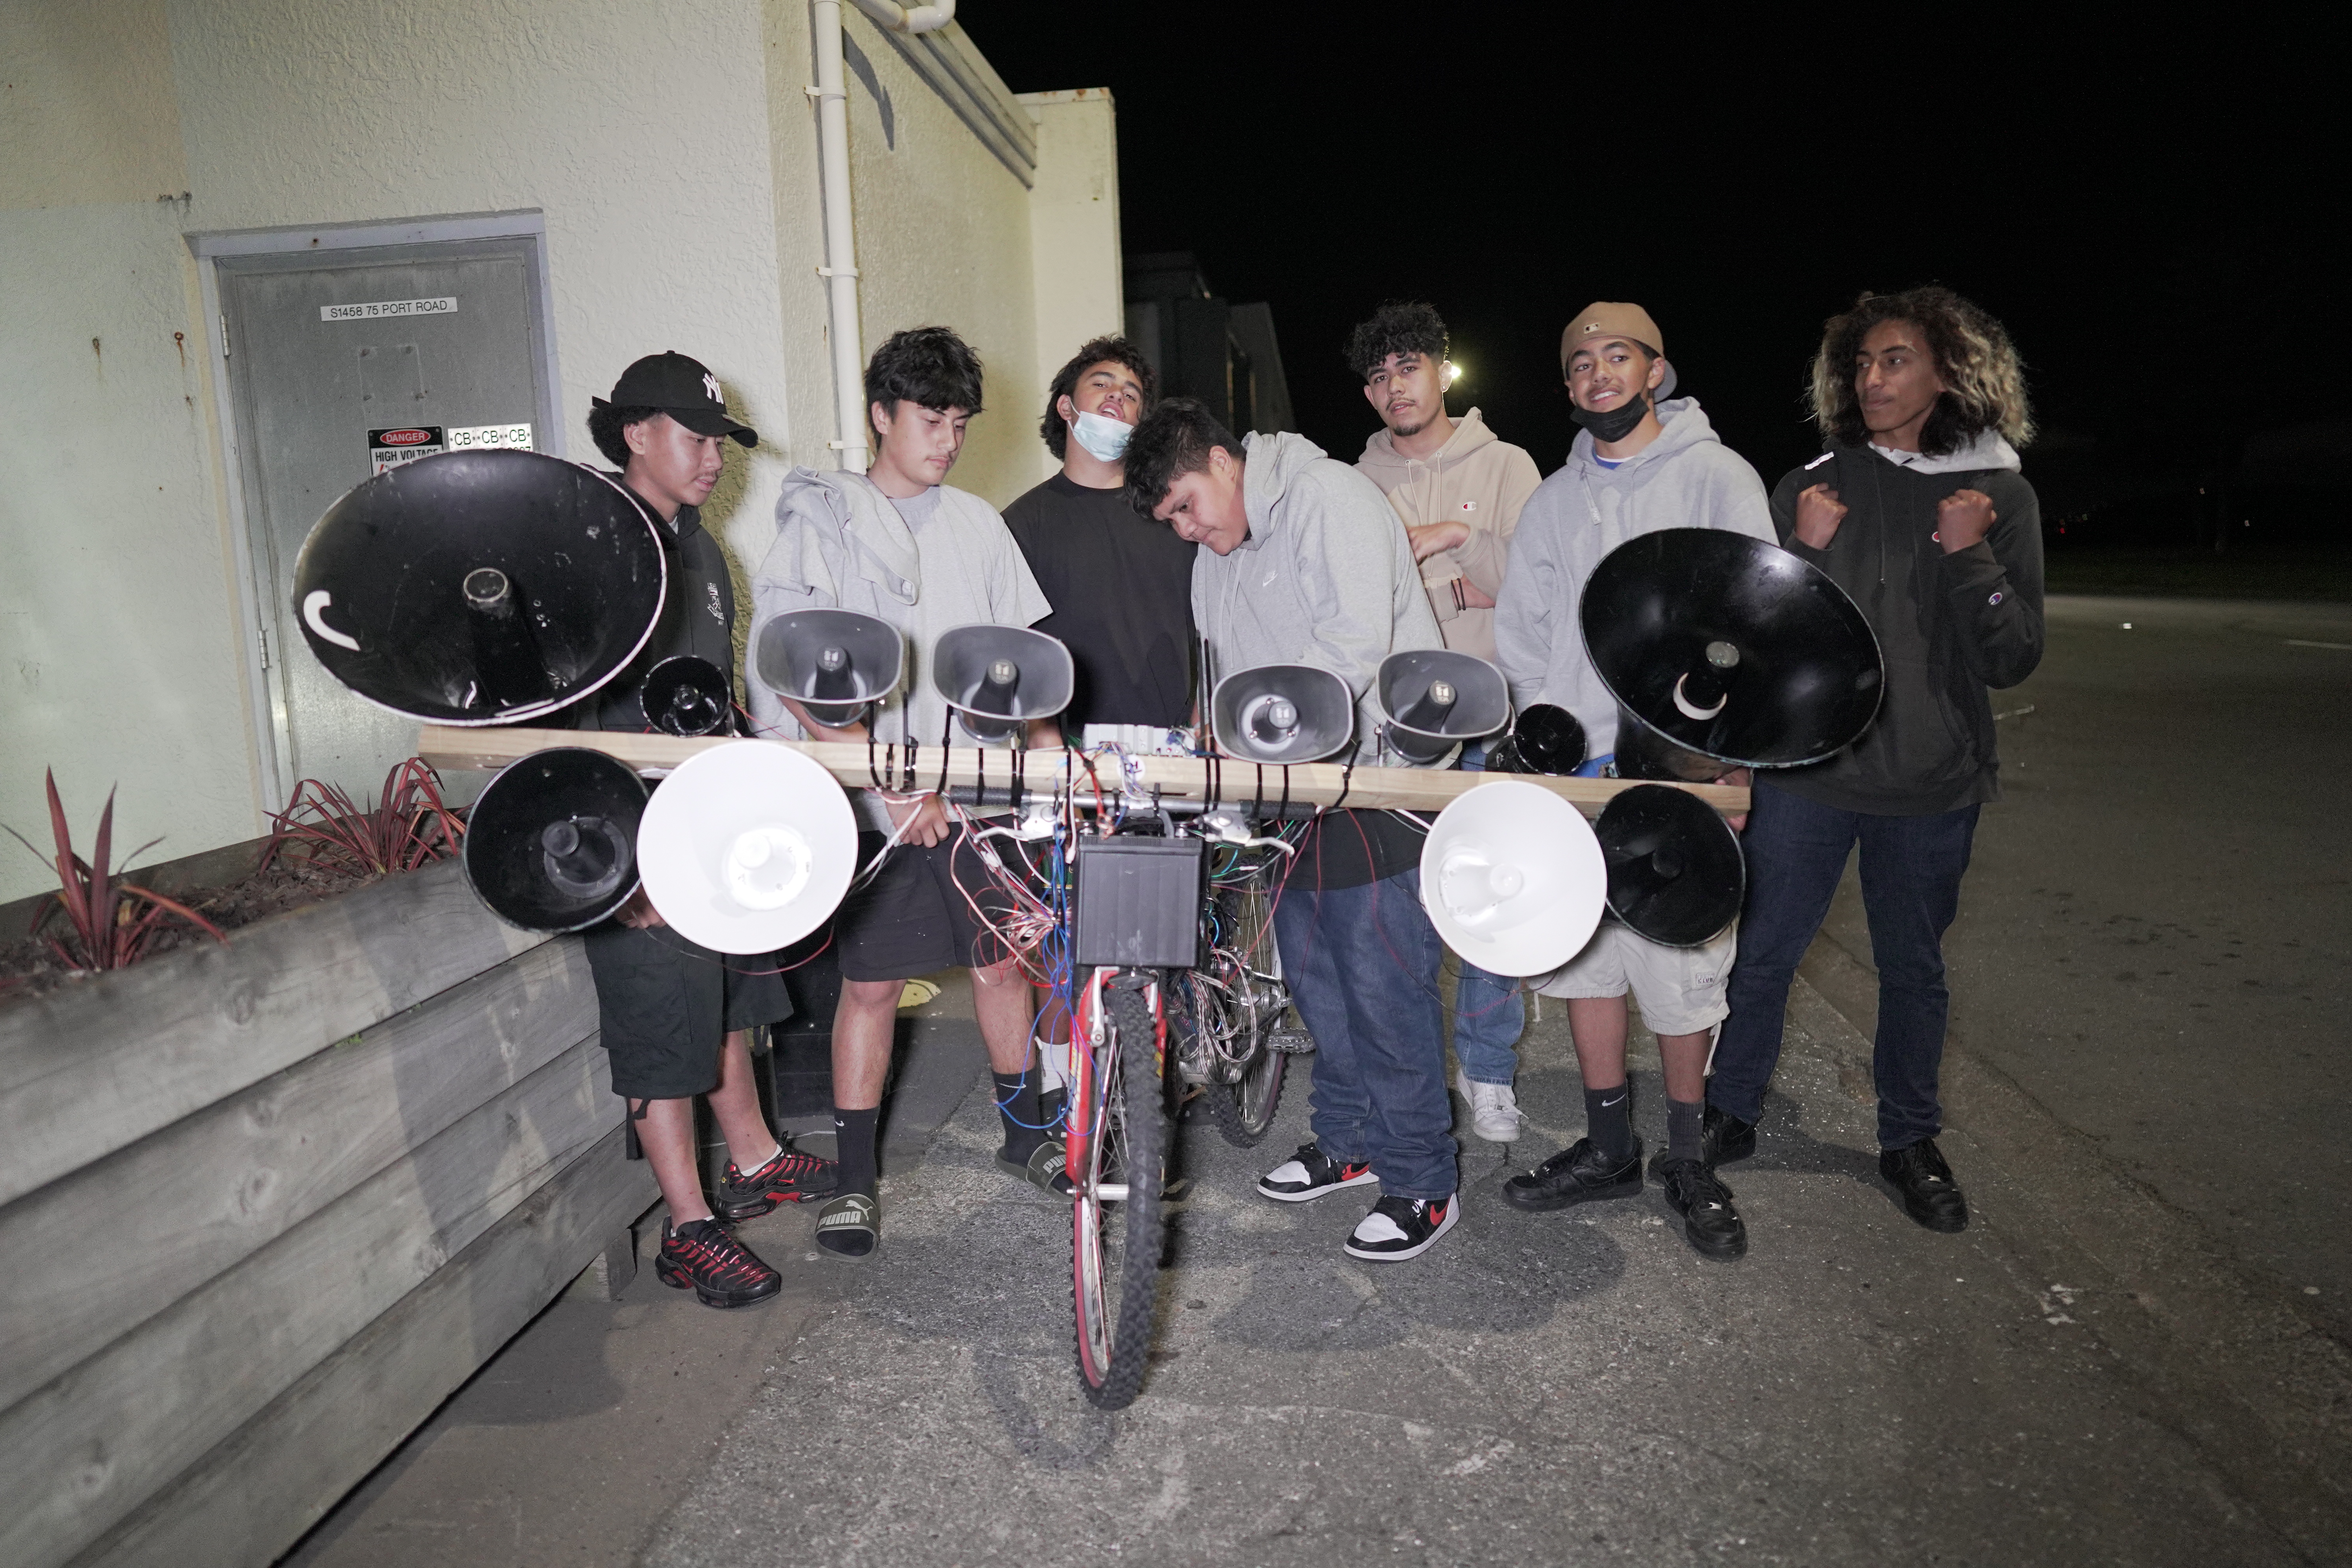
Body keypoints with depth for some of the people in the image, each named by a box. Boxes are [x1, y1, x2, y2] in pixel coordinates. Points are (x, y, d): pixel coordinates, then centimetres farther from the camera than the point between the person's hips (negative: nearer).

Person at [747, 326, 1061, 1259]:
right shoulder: (824, 521, -4)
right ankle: (855, 1177, 19)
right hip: (875, 800, -4)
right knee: (872, 982, 4)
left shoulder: (976, 524, 12)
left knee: (1002, 963, 11)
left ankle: (1025, 1134, 30)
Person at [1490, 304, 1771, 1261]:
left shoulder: (1716, 476, 1)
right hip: (1574, 772, 4)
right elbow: (1520, 630, 15)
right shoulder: (1554, 501, 15)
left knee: (1682, 972, 1)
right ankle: (1608, 1148, 23)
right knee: (1584, 957, 8)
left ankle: (1687, 1161, 18)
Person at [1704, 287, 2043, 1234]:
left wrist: (1968, 558, -17)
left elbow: (2012, 660, -4)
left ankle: (1910, 1142, 32)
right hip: (1806, 770, 0)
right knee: (1761, 953, 5)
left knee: (1914, 968, 14)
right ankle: (1729, 1115, 25)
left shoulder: (2000, 497, 1)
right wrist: (1807, 553, -15)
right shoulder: (1810, 489, 1)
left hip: (1931, 782, 1)